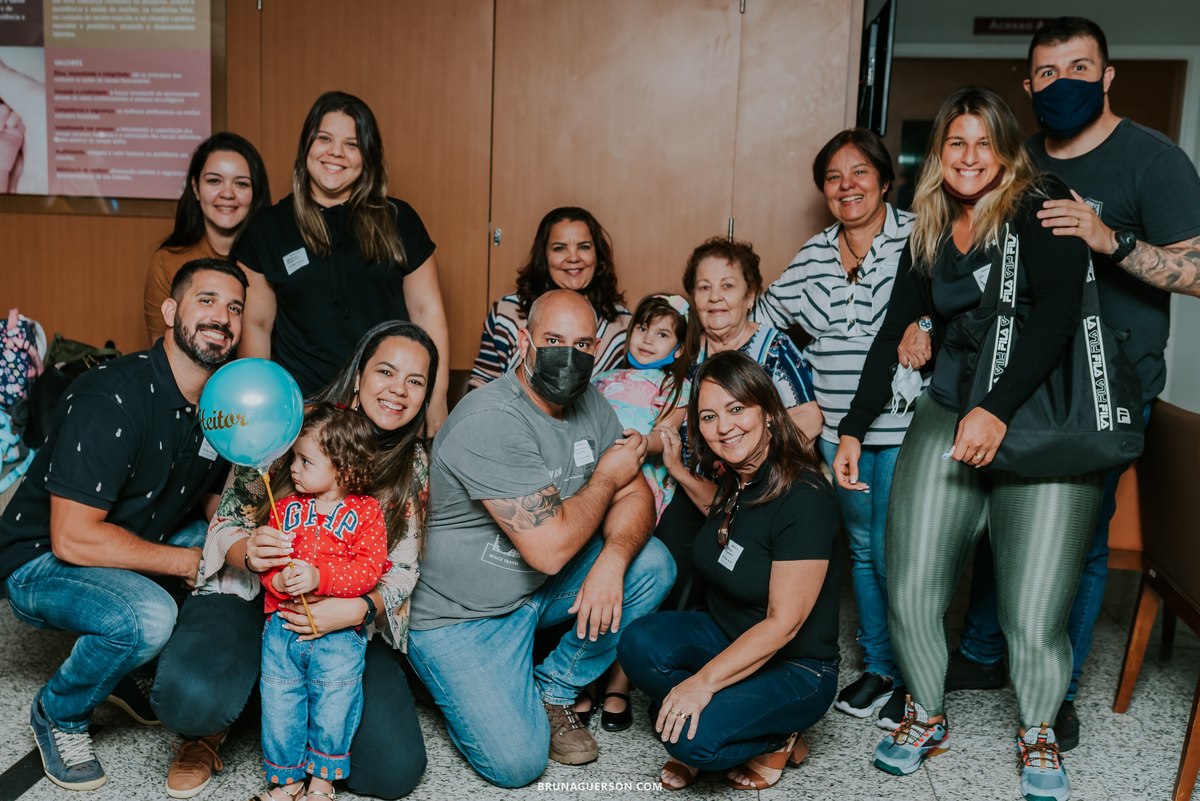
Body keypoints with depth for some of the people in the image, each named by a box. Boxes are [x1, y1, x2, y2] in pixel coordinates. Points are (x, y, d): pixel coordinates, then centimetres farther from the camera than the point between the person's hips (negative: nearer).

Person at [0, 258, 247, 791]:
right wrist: (188, 561, -22)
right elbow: (72, 538, -28)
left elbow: (218, 500, 9)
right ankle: (59, 715, -2)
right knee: (148, 615, -35)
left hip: (144, 547, 8)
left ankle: (131, 672, 11)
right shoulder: (111, 400, -26)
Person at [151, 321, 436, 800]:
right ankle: (210, 728, 6)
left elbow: (402, 568, 0)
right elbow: (226, 521, -3)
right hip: (251, 595, -2)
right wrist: (247, 552, -28)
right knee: (191, 697, -36)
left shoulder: (414, 466, 4)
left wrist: (359, 609, -22)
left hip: (347, 619, 3)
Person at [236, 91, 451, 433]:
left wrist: (437, 402, 0)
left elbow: (426, 311, 4)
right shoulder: (268, 228, 5)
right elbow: (256, 324, 8)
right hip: (301, 408, 0)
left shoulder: (398, 221, 3)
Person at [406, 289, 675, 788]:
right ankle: (454, 680, 15)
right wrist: (607, 475, -13)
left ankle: (554, 691, 5)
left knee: (653, 565, -12)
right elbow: (549, 548, -29)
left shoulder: (588, 401, -1)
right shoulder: (491, 422, -27)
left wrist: (612, 560, -23)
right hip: (463, 615, -7)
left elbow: (635, 495, -1)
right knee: (516, 763, -16)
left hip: (540, 587, 7)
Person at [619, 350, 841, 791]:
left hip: (795, 668, -7)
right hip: (727, 638, 7)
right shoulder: (732, 478, -1)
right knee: (639, 643, -22)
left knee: (694, 736, -28)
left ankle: (778, 739, 2)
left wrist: (705, 680, -26)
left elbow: (783, 623, -24)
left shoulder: (805, 498, -25)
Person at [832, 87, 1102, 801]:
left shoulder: (1042, 209, -2)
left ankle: (1039, 733, 26)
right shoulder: (930, 236, 14)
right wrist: (852, 431, 13)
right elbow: (894, 334, 17)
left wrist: (998, 410, -24)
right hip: (949, 418, 4)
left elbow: (1059, 312, -15)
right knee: (911, 592, -2)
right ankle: (928, 717, 26)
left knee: (1034, 615, -5)